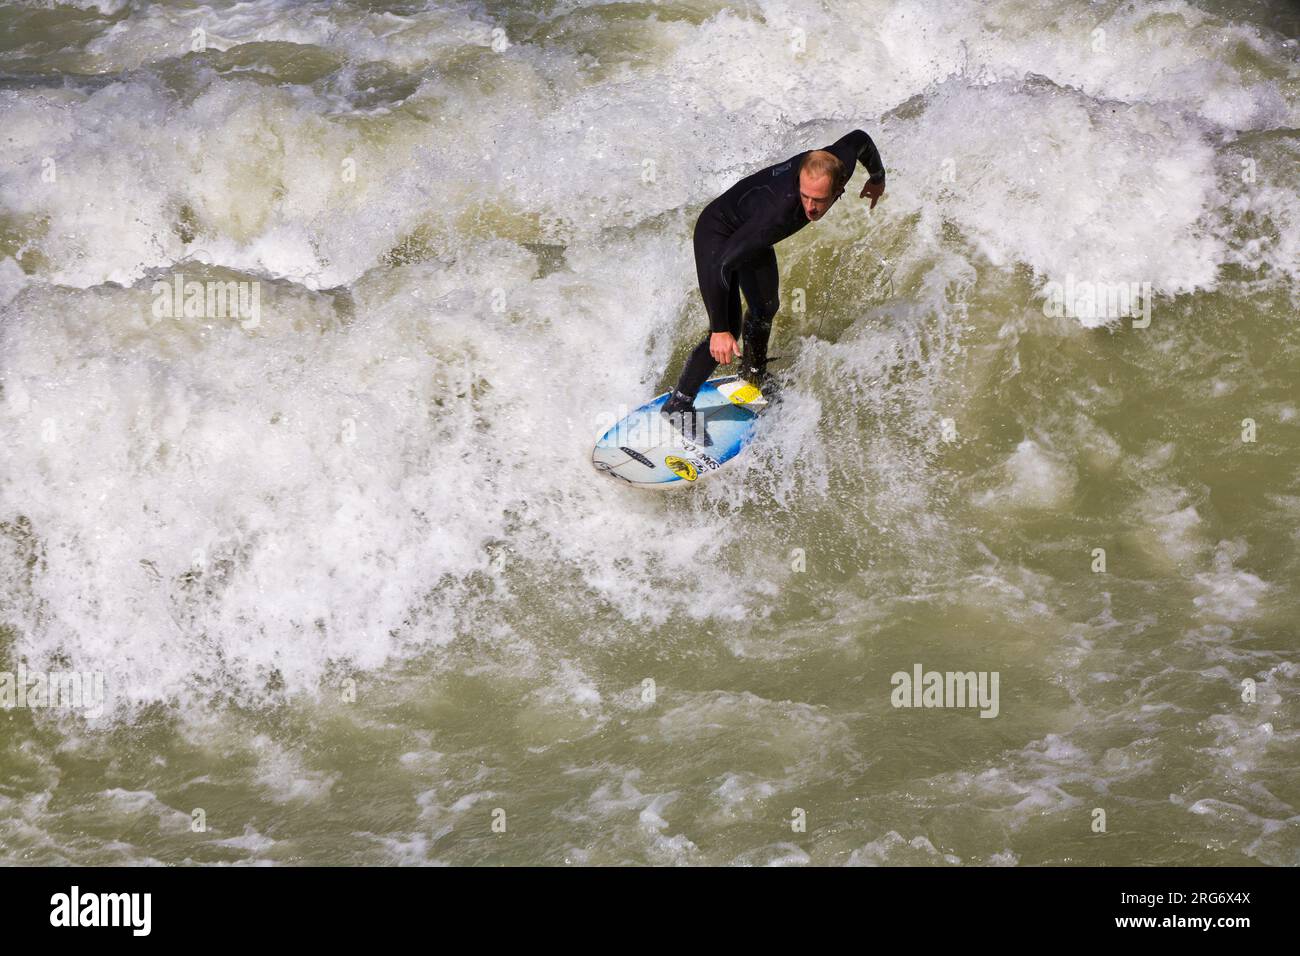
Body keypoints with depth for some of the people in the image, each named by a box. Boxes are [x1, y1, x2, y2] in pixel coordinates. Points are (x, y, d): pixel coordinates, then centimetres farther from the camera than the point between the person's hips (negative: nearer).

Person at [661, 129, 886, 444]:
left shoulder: (841, 163, -29)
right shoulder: (779, 209, -46)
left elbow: (860, 139, -3)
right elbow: (722, 264, -44)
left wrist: (877, 177, 17)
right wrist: (720, 330, -45)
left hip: (751, 230, 7)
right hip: (718, 234, -7)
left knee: (765, 308, 26)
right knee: (726, 331, -16)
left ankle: (753, 374, 53)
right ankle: (678, 404, 2)